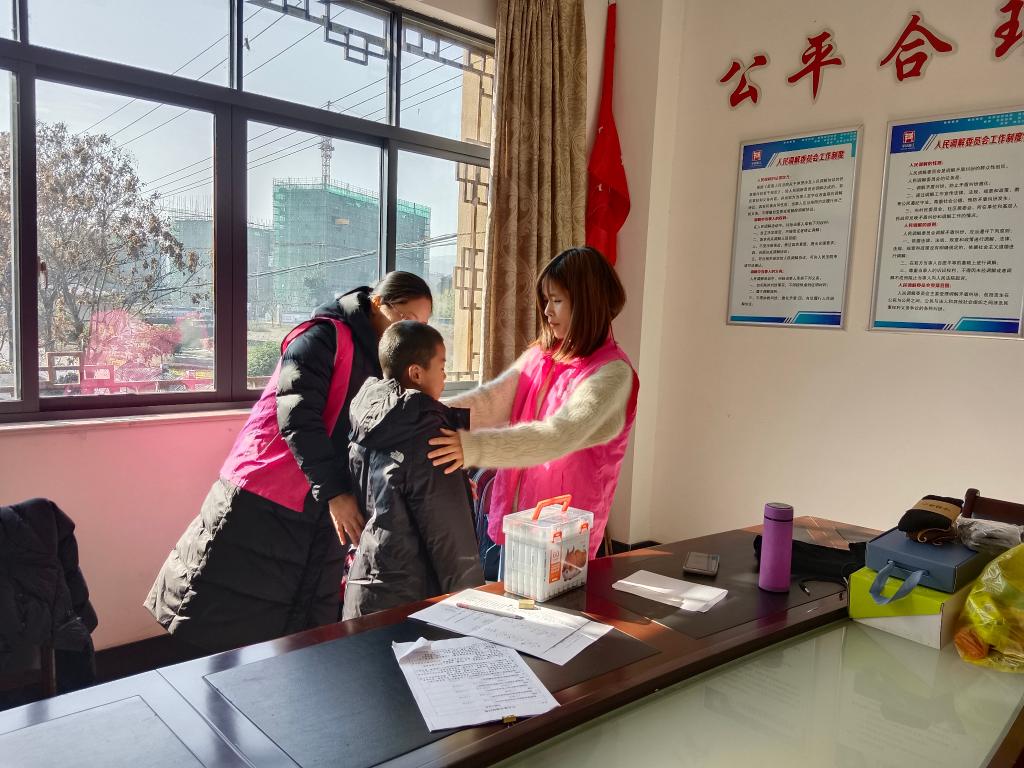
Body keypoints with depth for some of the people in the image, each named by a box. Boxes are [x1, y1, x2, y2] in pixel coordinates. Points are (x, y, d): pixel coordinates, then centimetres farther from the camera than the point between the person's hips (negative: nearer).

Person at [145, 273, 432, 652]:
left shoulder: (380, 363, 13)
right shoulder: (324, 336, -11)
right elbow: (296, 416, -20)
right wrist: (334, 491, -21)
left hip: (322, 516, 8)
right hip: (261, 506, -7)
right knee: (219, 626, 2)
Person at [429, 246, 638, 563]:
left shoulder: (611, 373, -16)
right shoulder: (540, 356, 6)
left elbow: (557, 436, -28)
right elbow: (491, 400, -6)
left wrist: (473, 447, -37)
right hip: (516, 517, 6)